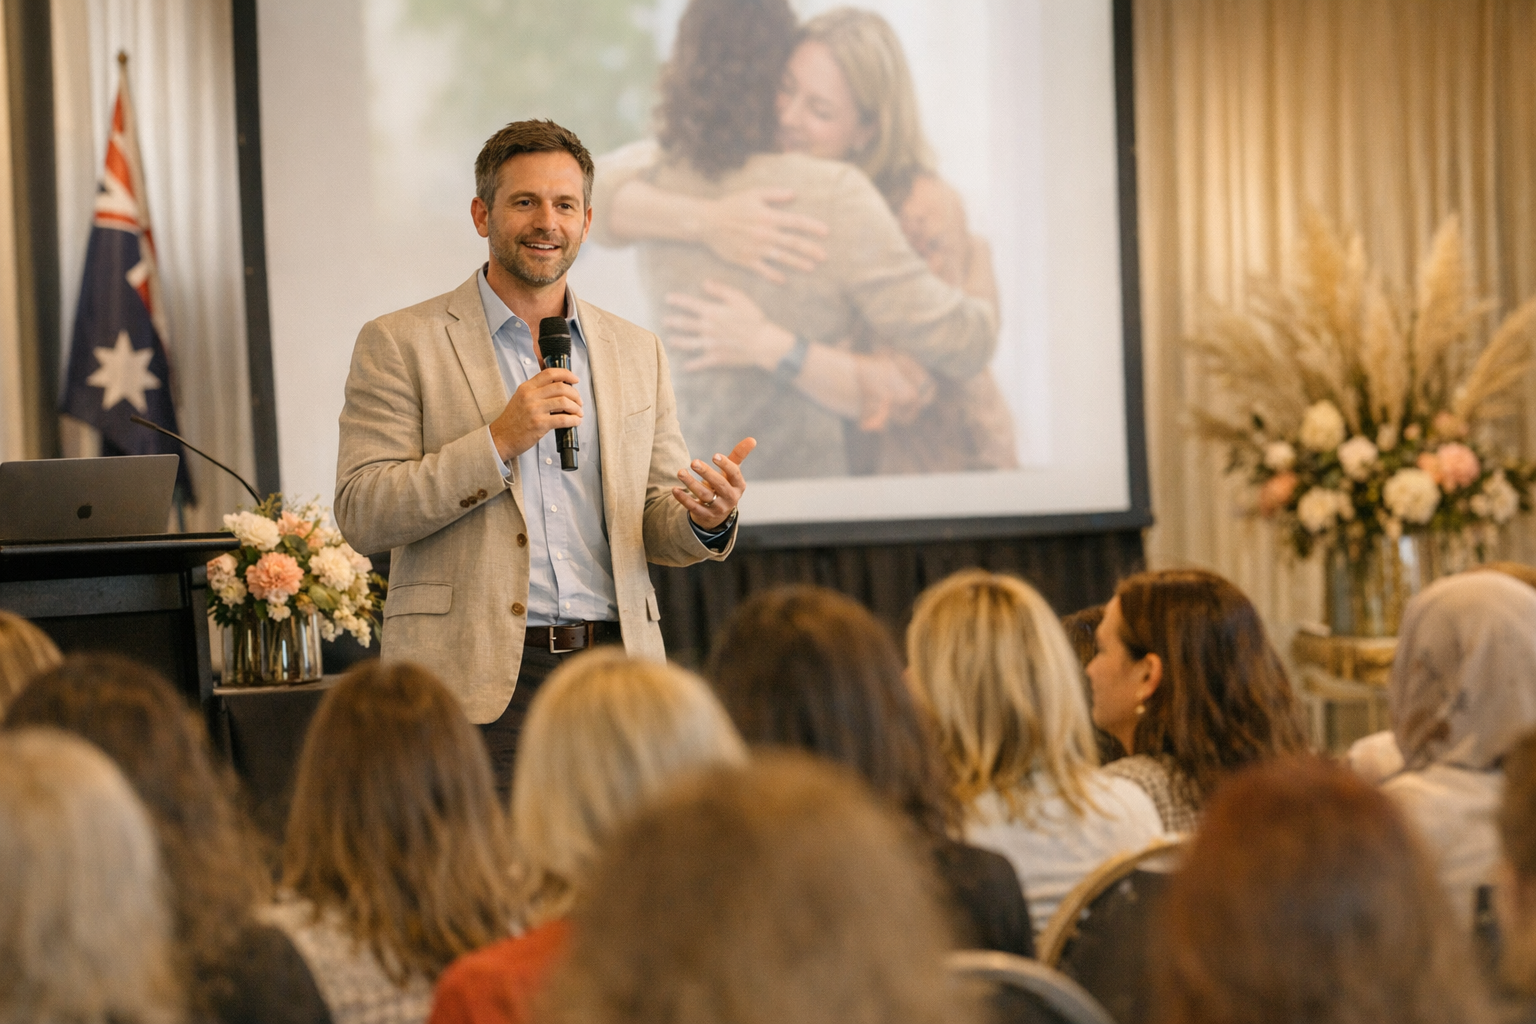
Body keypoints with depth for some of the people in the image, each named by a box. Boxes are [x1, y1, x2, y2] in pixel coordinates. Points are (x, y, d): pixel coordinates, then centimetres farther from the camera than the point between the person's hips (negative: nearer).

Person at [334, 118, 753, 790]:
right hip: (478, 680, -3)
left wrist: (706, 519, -6)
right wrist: (499, 441, -13)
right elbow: (361, 515, -4)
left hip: (612, 672, 4)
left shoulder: (636, 352, 17)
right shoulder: (399, 344, 4)